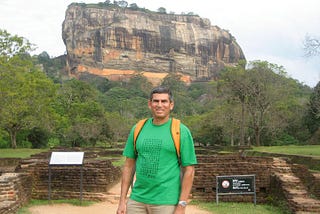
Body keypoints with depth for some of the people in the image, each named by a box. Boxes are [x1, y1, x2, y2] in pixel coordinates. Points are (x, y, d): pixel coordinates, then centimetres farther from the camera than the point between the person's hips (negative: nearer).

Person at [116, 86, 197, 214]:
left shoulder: (181, 131, -4)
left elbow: (189, 170, -5)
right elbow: (129, 165, 10)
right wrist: (122, 200, 5)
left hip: (166, 202, -3)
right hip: (137, 200, 3)